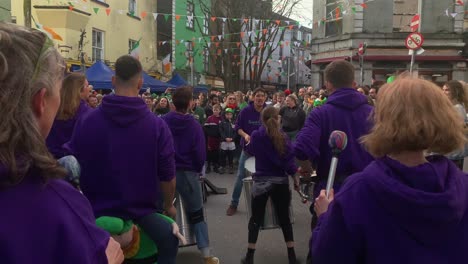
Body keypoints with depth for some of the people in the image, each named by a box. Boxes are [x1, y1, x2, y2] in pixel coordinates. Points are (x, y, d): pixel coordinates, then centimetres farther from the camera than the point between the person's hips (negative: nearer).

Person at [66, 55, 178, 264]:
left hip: (97, 211, 1)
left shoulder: (86, 121, -10)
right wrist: (168, 205, 12)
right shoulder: (157, 125, -15)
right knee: (169, 241, 25)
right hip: (142, 211, -1)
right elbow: (167, 176, -8)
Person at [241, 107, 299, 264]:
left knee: (256, 218, 8)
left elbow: (250, 151, 11)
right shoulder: (283, 137, -5)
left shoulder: (256, 136, -7)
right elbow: (290, 160, -7)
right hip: (281, 180, 1)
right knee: (284, 217, 12)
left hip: (261, 180, -1)